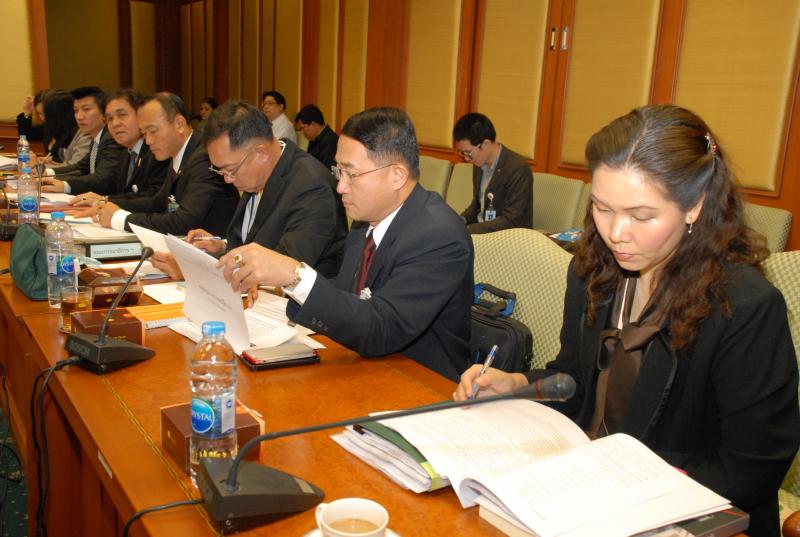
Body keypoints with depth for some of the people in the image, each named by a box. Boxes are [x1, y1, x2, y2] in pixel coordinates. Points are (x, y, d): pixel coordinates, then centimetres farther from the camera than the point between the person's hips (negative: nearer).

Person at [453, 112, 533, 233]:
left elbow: (510, 222, -21)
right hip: (480, 231, 7)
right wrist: (460, 221, -2)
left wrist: (466, 230, -24)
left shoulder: (517, 170, -19)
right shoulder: (480, 163, 4)